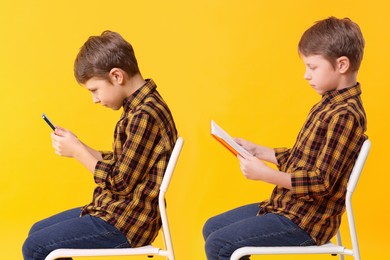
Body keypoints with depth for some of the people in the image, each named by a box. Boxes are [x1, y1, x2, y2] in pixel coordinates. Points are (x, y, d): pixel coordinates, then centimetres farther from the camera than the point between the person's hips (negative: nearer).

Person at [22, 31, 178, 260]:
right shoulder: (141, 107, 8)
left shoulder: (145, 116, -23)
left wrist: (77, 151, -12)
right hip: (115, 210, 11)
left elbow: (120, 183, -22)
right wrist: (78, 147, 4)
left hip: (124, 224, -11)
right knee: (37, 231, 18)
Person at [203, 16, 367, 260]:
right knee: (212, 228, 16)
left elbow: (322, 183, -24)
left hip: (305, 222, -10)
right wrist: (257, 151, 11)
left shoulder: (345, 115, -21)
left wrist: (266, 174, -24)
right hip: (286, 207, 10)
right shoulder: (329, 105, 10)